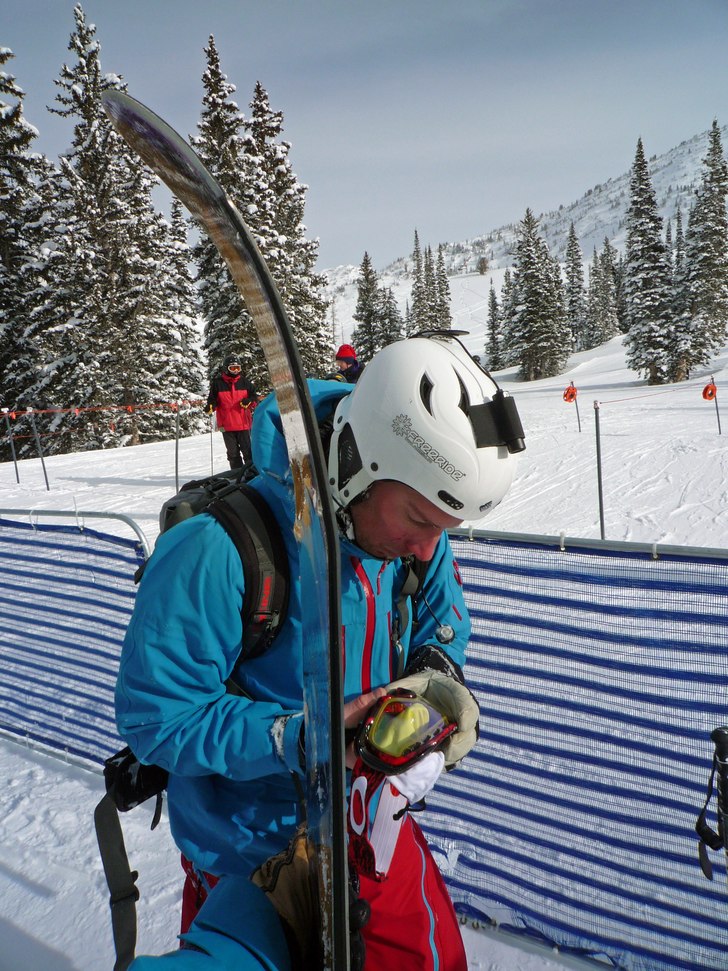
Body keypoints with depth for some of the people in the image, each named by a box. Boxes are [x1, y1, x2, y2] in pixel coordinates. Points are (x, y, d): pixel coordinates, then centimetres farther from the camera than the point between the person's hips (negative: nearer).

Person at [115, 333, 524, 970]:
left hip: (374, 826, 6)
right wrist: (303, 739, -33)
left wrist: (437, 676, -18)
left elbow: (442, 628, 4)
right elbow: (157, 716, -24)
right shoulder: (220, 551, -32)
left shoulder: (416, 536, -13)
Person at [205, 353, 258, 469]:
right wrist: (210, 406, -16)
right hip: (227, 424, -1)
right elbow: (213, 399, 5)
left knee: (247, 451, 5)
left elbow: (254, 396, 10)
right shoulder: (218, 383, 0)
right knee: (233, 453, 8)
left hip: (243, 423, 1)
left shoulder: (244, 381, 6)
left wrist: (249, 401, -11)